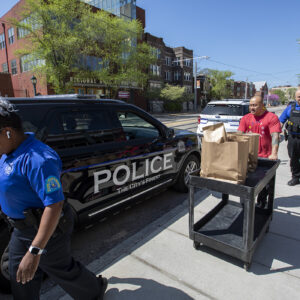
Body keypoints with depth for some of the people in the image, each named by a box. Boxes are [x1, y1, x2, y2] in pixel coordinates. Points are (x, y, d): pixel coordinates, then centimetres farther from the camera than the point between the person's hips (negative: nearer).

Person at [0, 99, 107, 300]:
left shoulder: (36, 160, -33)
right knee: (21, 280, 23)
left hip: (47, 230, -9)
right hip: (22, 230, 9)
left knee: (62, 270, 15)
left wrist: (35, 251, -34)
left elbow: (54, 206, -35)